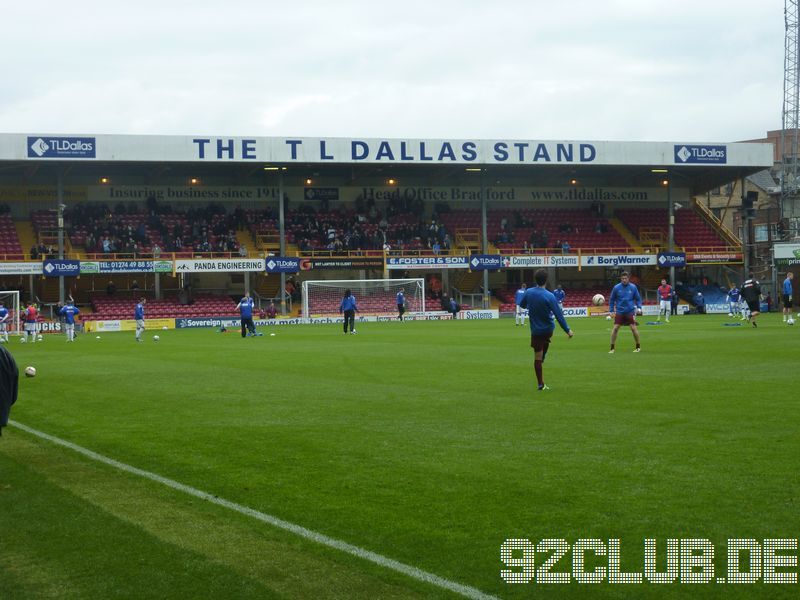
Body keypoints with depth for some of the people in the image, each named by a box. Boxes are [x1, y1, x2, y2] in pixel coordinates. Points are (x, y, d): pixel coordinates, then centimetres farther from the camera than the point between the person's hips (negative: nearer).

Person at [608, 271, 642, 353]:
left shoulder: (633, 287, -1)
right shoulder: (616, 288, -1)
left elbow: (638, 299, 8)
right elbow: (611, 299, 8)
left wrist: (639, 308, -6)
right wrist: (611, 311, 4)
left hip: (630, 312, -1)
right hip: (619, 312, 1)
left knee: (633, 328, -5)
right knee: (615, 328, -8)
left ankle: (638, 347, 12)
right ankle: (612, 348, 2)